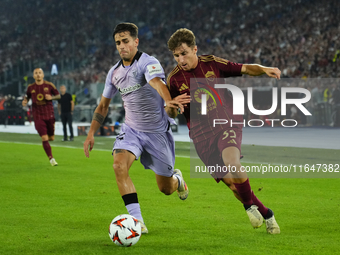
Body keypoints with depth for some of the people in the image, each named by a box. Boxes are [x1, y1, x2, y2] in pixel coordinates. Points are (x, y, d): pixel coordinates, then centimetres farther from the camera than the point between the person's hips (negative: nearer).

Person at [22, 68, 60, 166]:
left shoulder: (49, 85, 0)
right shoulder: (30, 87, 2)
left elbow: (58, 95, 7)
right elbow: (27, 96, 17)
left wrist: (51, 97, -13)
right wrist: (25, 101, -5)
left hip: (49, 115, 1)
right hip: (38, 116, -1)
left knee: (51, 138, 8)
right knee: (44, 138, -13)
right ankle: (51, 159, -6)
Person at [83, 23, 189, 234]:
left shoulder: (148, 63, -17)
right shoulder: (115, 72, 3)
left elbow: (157, 82, -40)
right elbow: (103, 105, 16)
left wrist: (169, 100, -61)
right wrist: (91, 133, 10)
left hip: (158, 132, -4)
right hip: (131, 130, 4)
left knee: (166, 188, 6)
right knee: (119, 165, -26)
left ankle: (177, 179, 46)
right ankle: (137, 220, -25)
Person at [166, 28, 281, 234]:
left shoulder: (213, 64, 0)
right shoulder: (174, 79, 0)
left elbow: (245, 69, 4)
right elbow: (170, 115, 7)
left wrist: (264, 69, -16)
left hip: (227, 125, -1)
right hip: (202, 136, 1)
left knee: (231, 163, -31)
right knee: (232, 183, -4)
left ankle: (250, 204, -6)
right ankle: (265, 214, 18)